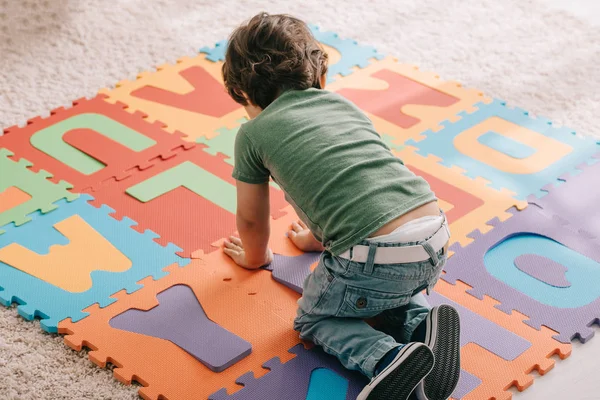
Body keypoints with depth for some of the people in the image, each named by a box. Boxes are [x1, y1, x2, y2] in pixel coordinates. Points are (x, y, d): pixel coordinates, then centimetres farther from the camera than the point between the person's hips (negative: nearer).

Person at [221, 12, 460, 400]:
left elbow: (252, 219, 23)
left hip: (376, 259, -6)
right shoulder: (344, 104, 23)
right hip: (435, 239, 6)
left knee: (313, 318, 22)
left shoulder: (253, 134, 9)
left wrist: (256, 257, 46)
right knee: (384, 290, 37)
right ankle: (423, 324, 7)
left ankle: (388, 357, -5)